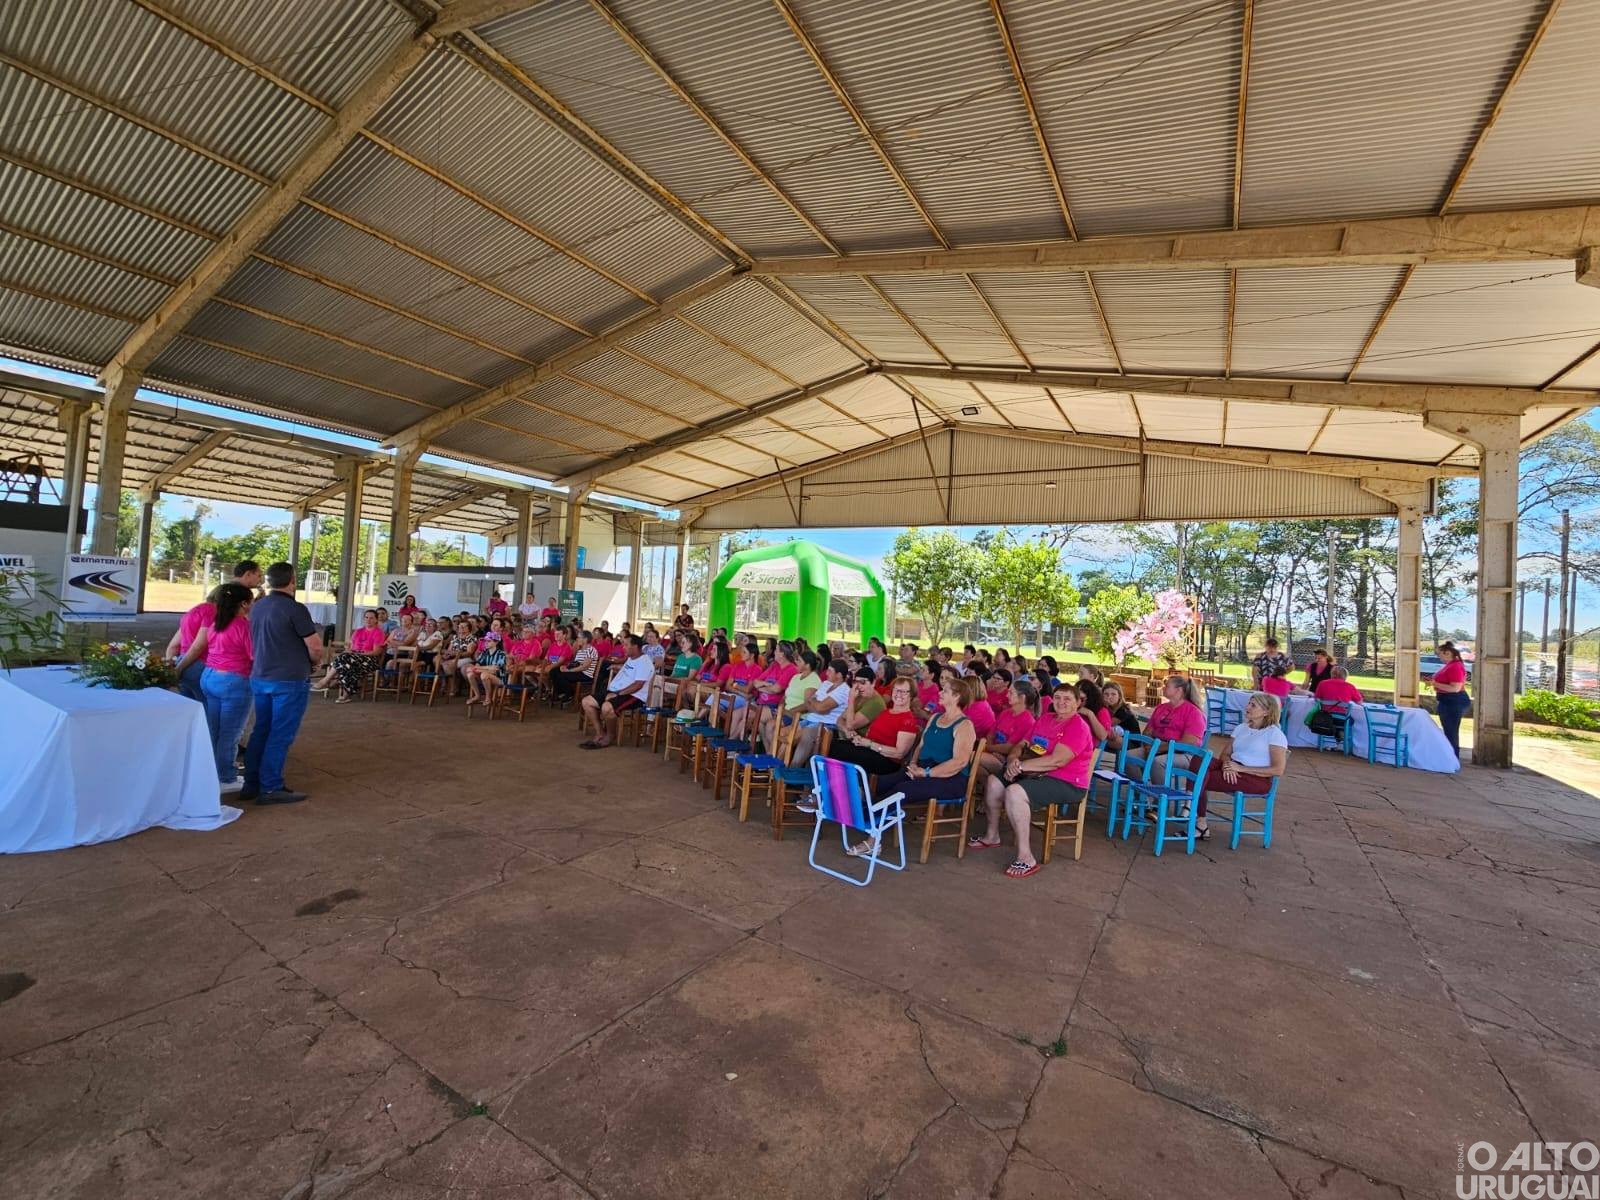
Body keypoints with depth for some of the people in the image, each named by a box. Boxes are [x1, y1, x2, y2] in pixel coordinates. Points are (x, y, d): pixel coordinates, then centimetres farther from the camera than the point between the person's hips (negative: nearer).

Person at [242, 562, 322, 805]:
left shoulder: (256, 607, 7)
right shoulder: (295, 609, -16)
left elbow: (260, 642, 17)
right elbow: (315, 647, -16)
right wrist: (314, 661, 7)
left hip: (260, 678, 7)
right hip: (290, 680, -7)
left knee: (261, 731, 16)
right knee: (280, 735, 0)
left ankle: (251, 783, 23)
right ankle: (270, 788, 5)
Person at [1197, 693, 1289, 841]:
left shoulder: (1274, 733, -2)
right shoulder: (1241, 728, 19)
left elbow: (1278, 770, -11)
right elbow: (1225, 753, 16)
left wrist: (1241, 768, -16)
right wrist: (1227, 763, -9)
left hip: (1257, 778, -6)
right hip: (1233, 770, 6)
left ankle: (1200, 826, -14)